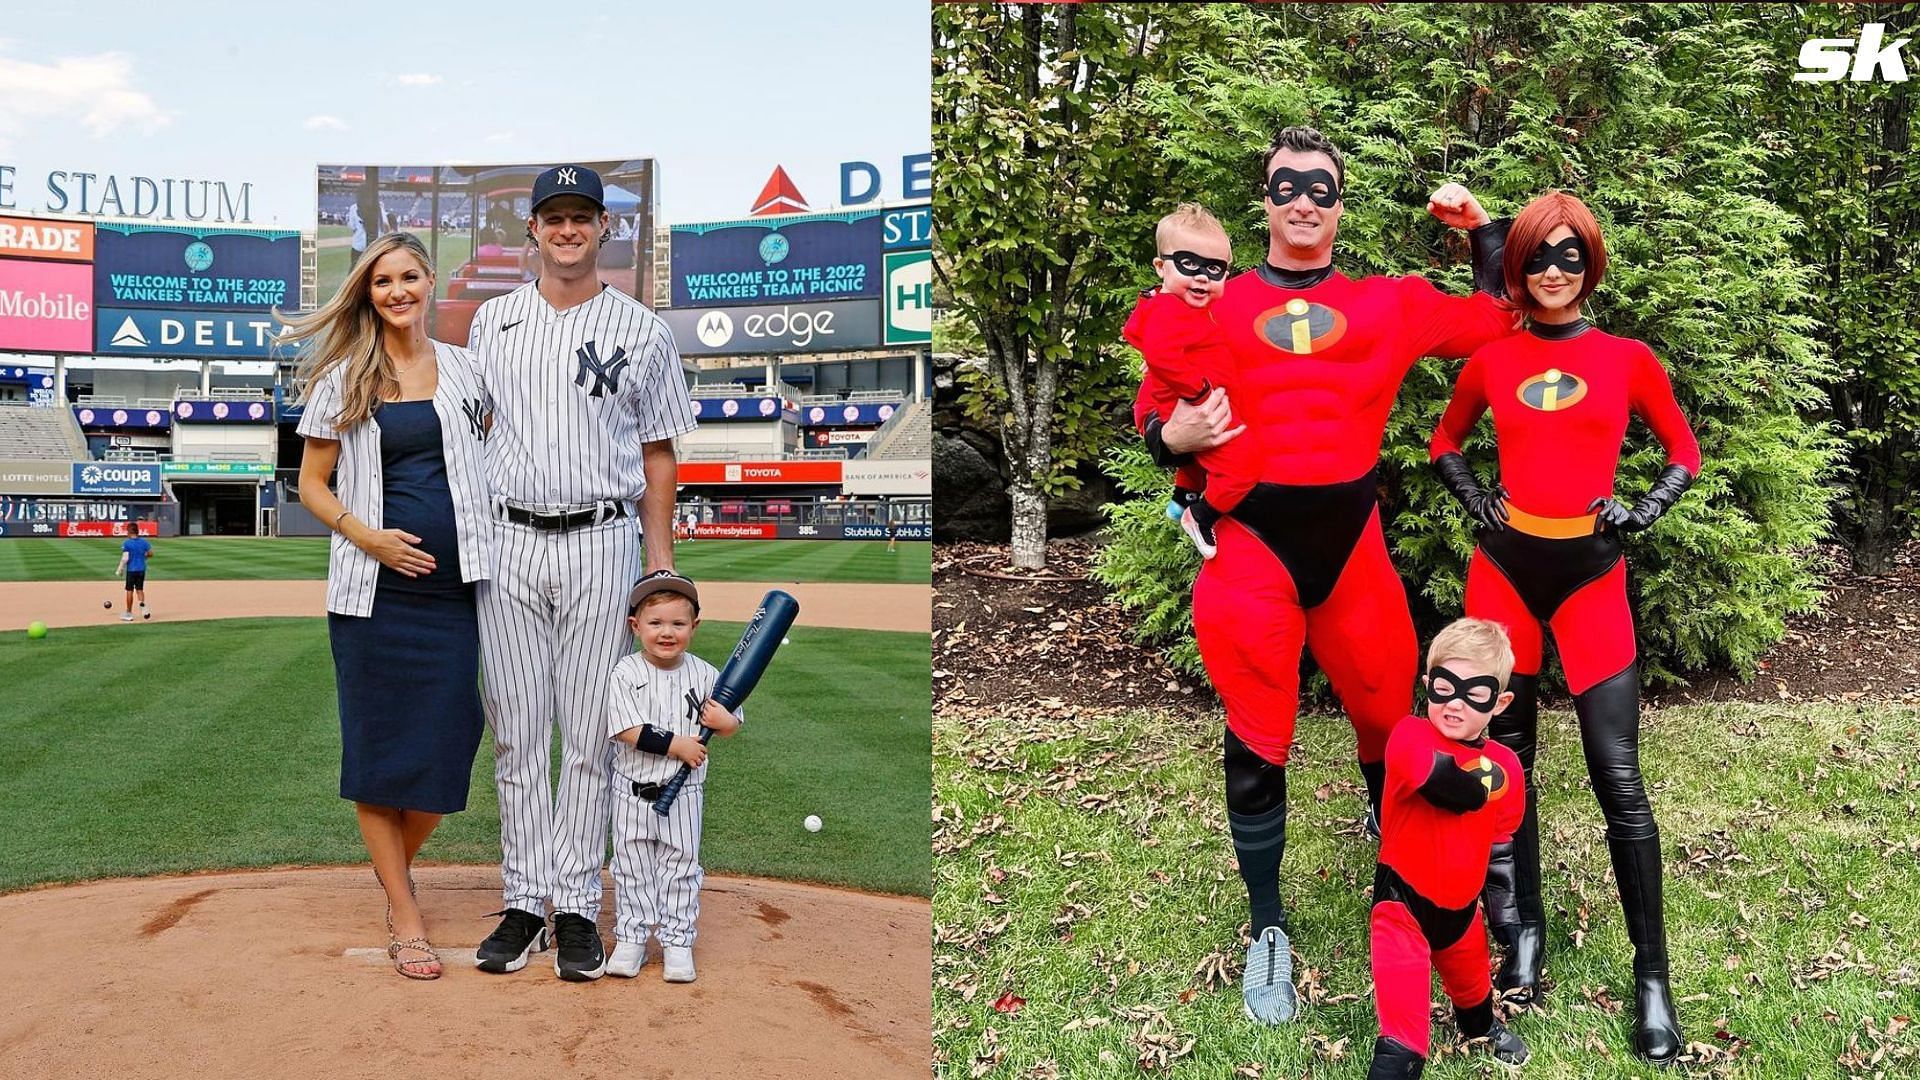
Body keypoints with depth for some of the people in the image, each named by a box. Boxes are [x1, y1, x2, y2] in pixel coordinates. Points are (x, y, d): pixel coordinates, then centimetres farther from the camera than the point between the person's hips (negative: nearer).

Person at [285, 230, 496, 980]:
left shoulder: (464, 369, 9)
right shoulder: (343, 379, 5)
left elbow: (495, 456, 17)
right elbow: (312, 484, 7)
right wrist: (366, 535, -11)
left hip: (452, 588, 1)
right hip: (372, 592, -1)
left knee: (445, 746, 2)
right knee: (378, 748, 1)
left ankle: (396, 871, 30)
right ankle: (403, 916, 11)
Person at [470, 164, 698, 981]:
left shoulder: (642, 330, 4)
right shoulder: (491, 322, 11)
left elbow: (658, 454, 6)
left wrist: (660, 565, 0)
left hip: (601, 545, -2)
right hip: (508, 545, 2)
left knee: (592, 735, 1)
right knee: (516, 732, 5)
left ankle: (576, 907, 9)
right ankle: (523, 904, 13)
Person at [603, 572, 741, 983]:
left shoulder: (704, 675, -3)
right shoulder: (625, 674, -10)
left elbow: (731, 725, 5)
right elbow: (628, 730, -18)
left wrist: (724, 721, -19)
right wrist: (676, 745, -21)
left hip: (683, 792, 1)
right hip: (633, 790, -1)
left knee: (681, 865, 8)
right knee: (632, 865, 10)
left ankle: (677, 941, 19)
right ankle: (631, 938, 22)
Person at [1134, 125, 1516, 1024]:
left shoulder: (1389, 304, 12)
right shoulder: (1214, 306, 7)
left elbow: (1501, 319, 20)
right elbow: (1153, 407, 9)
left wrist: (1480, 229, 12)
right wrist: (1171, 434, -13)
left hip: (1352, 543, 2)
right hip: (1252, 543, -2)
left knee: (1389, 719, 10)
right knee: (1256, 745, 2)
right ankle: (1267, 930, 19)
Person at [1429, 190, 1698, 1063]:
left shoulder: (1629, 359, 3)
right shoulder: (1491, 361, 5)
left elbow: (1685, 456, 13)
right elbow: (1444, 444, 21)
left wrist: (1640, 514, -3)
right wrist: (1474, 500, 4)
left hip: (1591, 572, -2)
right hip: (1505, 566, 2)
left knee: (1617, 774, -6)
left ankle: (1651, 976, 3)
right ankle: (1521, 932, 20)